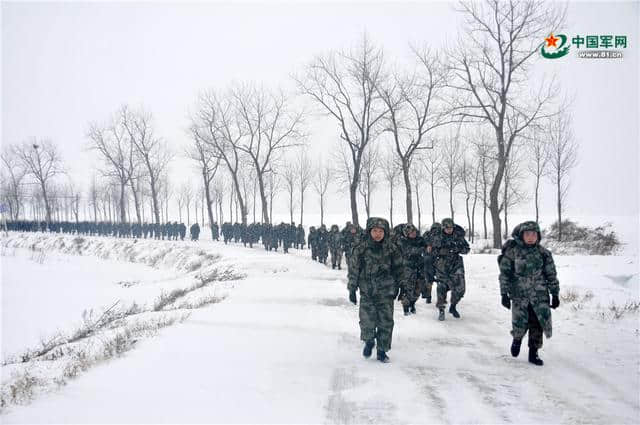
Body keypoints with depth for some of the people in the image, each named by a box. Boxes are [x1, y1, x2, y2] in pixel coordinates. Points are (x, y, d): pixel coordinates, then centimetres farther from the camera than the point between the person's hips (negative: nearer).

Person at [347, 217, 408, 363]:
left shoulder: (392, 249, -1)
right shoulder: (361, 248, -6)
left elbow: (399, 268, 11)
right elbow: (353, 269, 0)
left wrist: (401, 286, 13)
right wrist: (352, 289, 0)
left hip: (386, 292, 1)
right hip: (367, 292, -1)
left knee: (386, 322, 2)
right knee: (367, 321, -6)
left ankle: (382, 350, 18)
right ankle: (369, 342, 24)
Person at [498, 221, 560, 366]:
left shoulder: (543, 253, 2)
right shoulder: (512, 251, -5)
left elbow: (551, 275, 9)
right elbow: (504, 273, -3)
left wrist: (555, 294, 8)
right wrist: (504, 294, -6)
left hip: (540, 295, 2)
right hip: (519, 295, -2)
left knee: (537, 325, 2)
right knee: (520, 325, -9)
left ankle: (533, 353, 20)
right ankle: (517, 339, 26)